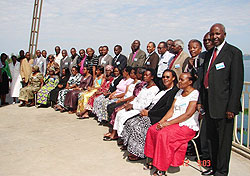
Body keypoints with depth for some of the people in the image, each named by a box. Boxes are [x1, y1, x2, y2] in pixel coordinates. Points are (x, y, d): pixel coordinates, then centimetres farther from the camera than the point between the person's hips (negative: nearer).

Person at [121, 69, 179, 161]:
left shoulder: (175, 91, -8)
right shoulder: (163, 90, 21)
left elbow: (167, 109, -17)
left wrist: (149, 113, -15)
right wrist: (145, 110, 0)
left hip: (157, 118, -9)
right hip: (149, 113, 9)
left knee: (138, 126, -24)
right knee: (131, 122, -8)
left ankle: (139, 152, -10)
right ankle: (129, 144, 2)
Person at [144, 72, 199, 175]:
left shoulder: (195, 94, -9)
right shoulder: (179, 92, 15)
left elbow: (188, 114, -18)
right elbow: (172, 110, 11)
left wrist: (168, 123, -20)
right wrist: (162, 121, -7)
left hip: (187, 125, -7)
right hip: (174, 122, 8)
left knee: (163, 134, -29)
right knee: (152, 130, -12)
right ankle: (153, 160, -3)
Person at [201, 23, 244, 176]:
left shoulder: (234, 52, -7)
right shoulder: (209, 53, 14)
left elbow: (237, 82, -13)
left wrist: (232, 107, -17)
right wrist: (202, 101, 11)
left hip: (223, 103, -7)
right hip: (209, 103, 7)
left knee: (224, 140, 4)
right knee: (212, 138, 18)